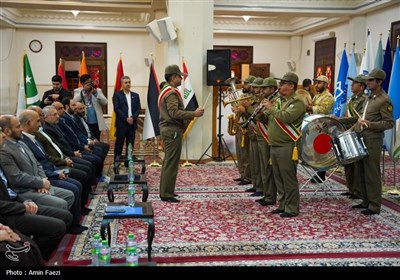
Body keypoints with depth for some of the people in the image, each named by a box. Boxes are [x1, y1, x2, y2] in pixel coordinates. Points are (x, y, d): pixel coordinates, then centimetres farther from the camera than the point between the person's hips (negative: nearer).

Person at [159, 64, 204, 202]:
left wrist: (190, 115, 15)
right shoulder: (172, 93, -15)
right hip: (172, 130, -11)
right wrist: (193, 114, -25)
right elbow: (174, 113, -26)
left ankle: (165, 191, 24)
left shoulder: (166, 91, 18)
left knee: (168, 161, 16)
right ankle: (167, 194, -2)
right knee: (171, 163, -7)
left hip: (167, 129, 11)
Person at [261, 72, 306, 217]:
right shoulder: (279, 100, 17)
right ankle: (282, 205, 25)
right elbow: (268, 118, 24)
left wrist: (271, 108, -14)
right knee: (278, 178, 14)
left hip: (287, 147, -9)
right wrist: (265, 111, 5)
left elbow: (286, 117, -25)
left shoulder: (297, 102, -10)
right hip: (274, 146, 9)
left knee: (289, 179, -3)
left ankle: (292, 209, 6)